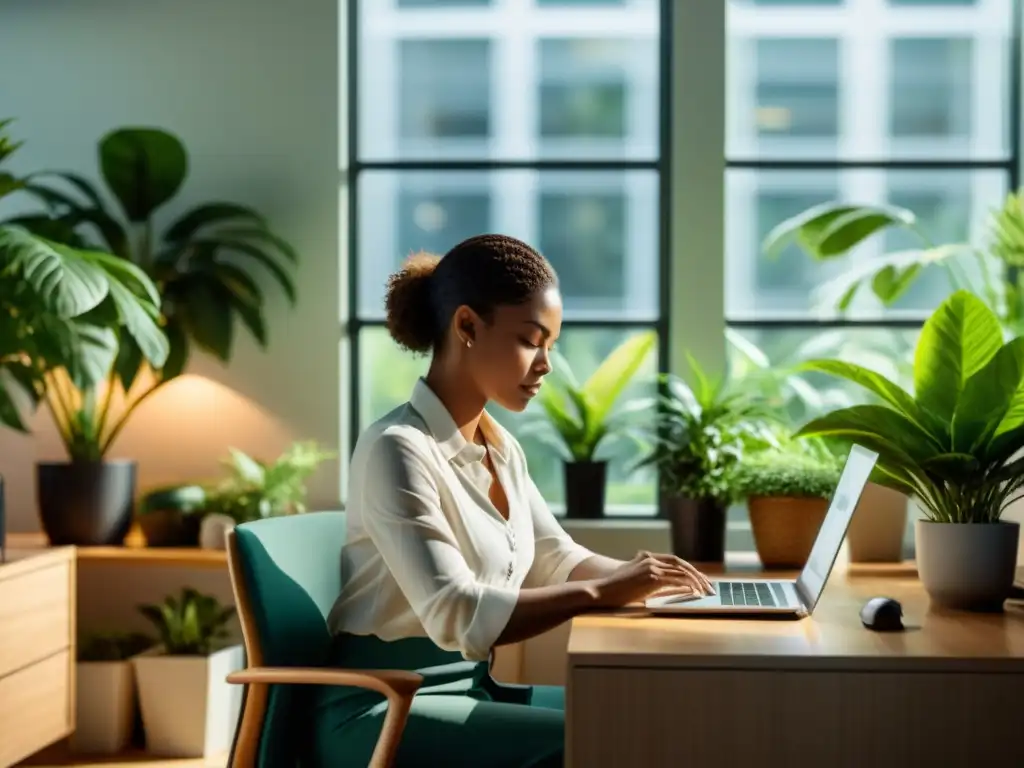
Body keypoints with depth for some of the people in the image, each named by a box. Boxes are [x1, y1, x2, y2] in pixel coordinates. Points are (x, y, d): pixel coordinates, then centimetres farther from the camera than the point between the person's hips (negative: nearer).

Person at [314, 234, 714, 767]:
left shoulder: (500, 448, 9)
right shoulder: (397, 449, -18)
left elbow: (557, 559, 19)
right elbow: (457, 615, -27)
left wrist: (632, 575, -2)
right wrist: (601, 593, -26)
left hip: (470, 689, 9)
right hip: (381, 710, -8)